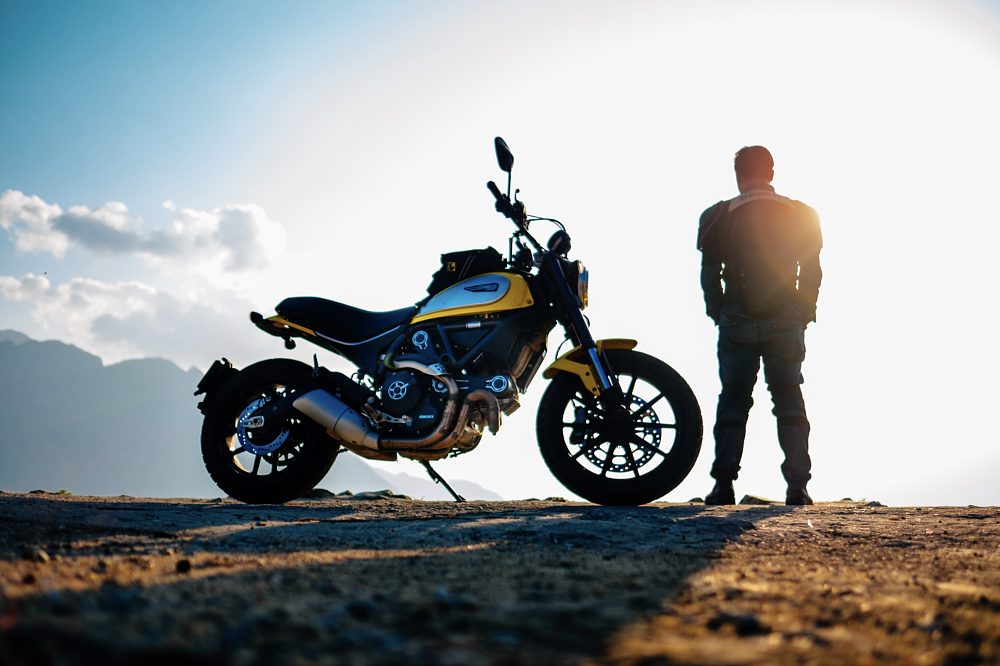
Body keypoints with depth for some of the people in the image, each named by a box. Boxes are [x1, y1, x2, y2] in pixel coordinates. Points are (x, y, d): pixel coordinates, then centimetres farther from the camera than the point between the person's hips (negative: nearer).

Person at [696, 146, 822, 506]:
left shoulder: (719, 217, -1)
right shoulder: (801, 216, 3)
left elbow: (709, 274, 1)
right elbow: (811, 270, 4)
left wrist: (718, 314, 12)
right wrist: (804, 312, 14)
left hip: (737, 323, -1)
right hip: (786, 323, 1)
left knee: (733, 400, 8)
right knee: (789, 400, 9)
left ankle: (724, 485, 2)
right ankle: (797, 485, 2)